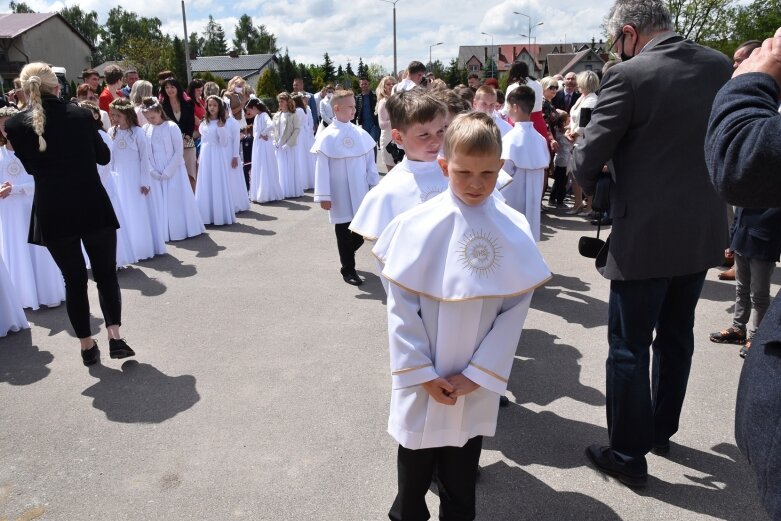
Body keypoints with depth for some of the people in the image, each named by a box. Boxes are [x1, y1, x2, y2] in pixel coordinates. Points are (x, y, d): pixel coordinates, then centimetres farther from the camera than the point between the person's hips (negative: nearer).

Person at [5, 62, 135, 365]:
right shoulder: (81, 115, -2)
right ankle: (114, 336, -3)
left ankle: (87, 345, 18)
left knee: (74, 279, 12)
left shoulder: (16, 125, -3)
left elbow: (31, 167, 9)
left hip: (52, 213, 1)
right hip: (93, 206, 0)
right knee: (106, 272, 11)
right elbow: (104, 157, 8)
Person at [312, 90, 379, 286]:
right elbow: (322, 168, -9)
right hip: (341, 196, -3)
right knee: (344, 233, 8)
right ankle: (348, 270, 23)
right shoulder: (327, 137, -9)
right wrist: (324, 196, -11)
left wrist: (375, 186, 6)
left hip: (361, 194, 4)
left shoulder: (361, 134, 1)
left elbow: (370, 162, 6)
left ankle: (347, 256, 37)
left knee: (361, 232, 9)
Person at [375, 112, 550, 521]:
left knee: (461, 478, 20)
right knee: (415, 466, 18)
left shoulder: (514, 231, -7)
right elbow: (401, 307, -9)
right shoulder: (416, 225, -12)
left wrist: (476, 376, -9)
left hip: (476, 389, 1)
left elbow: (515, 309, -6)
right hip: (421, 385, -1)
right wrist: (423, 375, -10)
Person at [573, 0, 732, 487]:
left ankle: (629, 454, 17)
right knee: (676, 336, 20)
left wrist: (591, 186, 7)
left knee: (629, 345, 6)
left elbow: (588, 157, -14)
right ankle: (662, 430, 38)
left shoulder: (629, 75, -16)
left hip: (646, 234, -7)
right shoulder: (721, 66, 4)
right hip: (704, 229, 7)